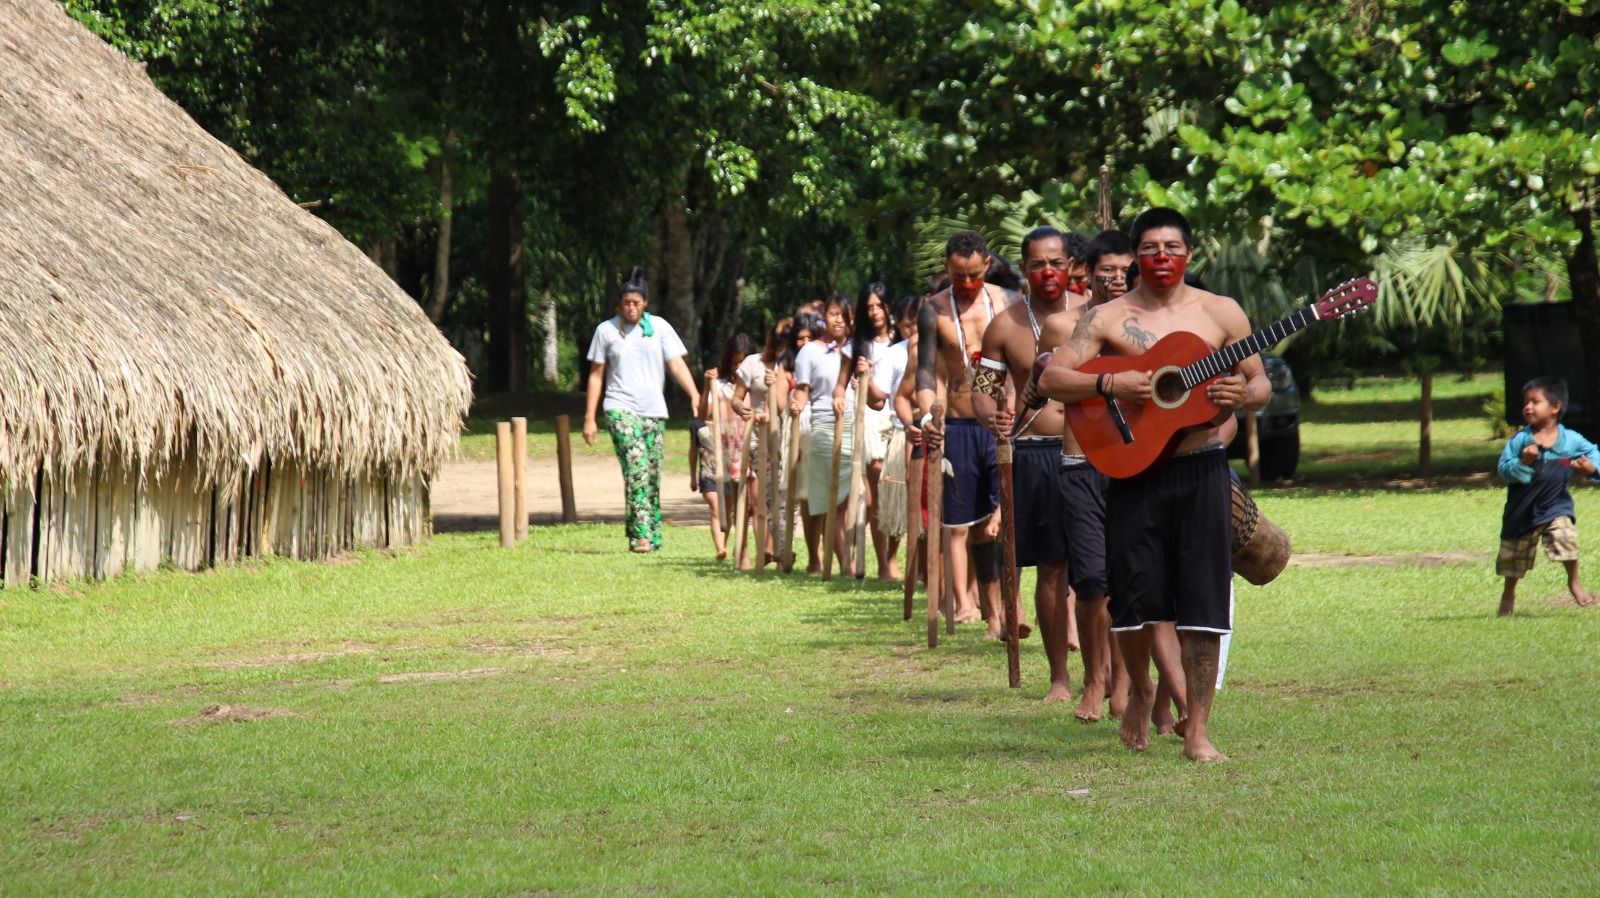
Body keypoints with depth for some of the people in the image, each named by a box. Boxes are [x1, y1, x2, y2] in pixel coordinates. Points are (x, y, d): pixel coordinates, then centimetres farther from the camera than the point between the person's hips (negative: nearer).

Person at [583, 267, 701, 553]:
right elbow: (596, 375, 8)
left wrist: (695, 395, -16)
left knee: (652, 475, 4)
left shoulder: (659, 327, 6)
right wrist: (589, 418, 5)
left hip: (654, 410, 3)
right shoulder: (606, 330, 4)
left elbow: (676, 363, -1)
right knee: (637, 467, -19)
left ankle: (653, 537, 13)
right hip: (621, 408, -3)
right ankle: (640, 534, -25)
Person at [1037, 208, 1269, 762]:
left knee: (1202, 601, -3)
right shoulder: (1108, 319, 3)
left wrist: (1243, 394, -11)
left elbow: (1261, 383, 12)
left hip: (1202, 471, 1)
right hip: (1134, 471, -1)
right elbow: (1051, 379, -4)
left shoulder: (1221, 313, 8)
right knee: (1138, 596, -3)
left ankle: (1197, 730, 3)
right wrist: (1111, 385, -19)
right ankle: (1140, 692, 27)